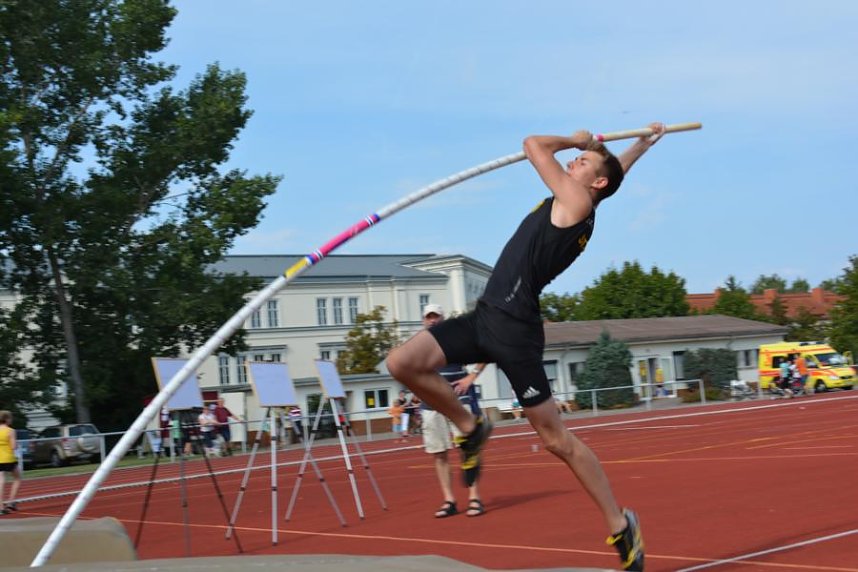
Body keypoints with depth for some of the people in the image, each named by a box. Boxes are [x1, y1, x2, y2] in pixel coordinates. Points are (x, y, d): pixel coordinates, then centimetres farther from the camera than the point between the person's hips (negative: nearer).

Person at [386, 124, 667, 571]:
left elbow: (533, 144, -1)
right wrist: (642, 144, 48)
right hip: (486, 316, 9)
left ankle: (620, 523, 12)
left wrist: (574, 140, 15)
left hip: (514, 328, -9)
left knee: (556, 438, -2)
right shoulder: (575, 203, 21)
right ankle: (469, 428, 10)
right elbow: (613, 173, 42)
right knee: (402, 363, -10)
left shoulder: (578, 200, -5)